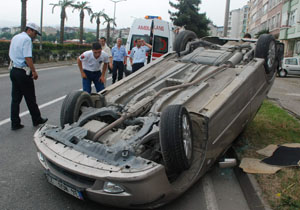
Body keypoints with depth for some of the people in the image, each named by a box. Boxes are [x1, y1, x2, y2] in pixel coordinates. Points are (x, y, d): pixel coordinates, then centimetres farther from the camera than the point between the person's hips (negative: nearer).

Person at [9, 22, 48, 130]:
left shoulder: (15, 37, 15)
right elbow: (28, 58, -21)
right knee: (30, 98, 5)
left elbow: (11, 55, 19)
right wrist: (34, 72, -16)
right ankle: (37, 120, 18)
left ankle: (15, 123, 13)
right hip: (23, 72, -8)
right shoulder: (27, 39, -13)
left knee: (15, 99, 9)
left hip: (13, 71, 8)